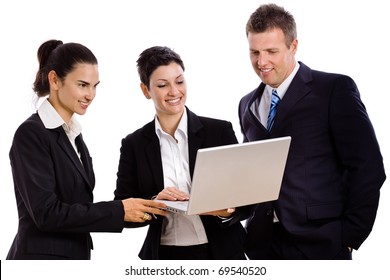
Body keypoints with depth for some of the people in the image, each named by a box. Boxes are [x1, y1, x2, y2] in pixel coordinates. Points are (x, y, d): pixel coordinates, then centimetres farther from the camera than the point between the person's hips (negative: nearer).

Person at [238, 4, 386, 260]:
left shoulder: (335, 89, -4)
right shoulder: (248, 105, 14)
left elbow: (367, 168, -7)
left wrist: (349, 236, -10)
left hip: (318, 245, -5)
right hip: (263, 245, 5)